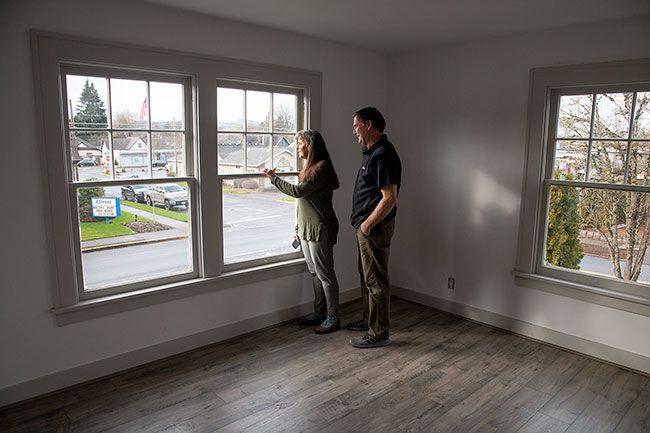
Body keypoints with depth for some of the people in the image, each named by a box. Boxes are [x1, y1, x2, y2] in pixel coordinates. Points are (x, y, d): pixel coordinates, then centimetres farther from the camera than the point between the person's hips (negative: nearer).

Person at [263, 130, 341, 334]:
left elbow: (298, 191, -22)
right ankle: (319, 313, 26)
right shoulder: (309, 167, 16)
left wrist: (274, 179, -11)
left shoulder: (322, 167, -14)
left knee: (325, 273, -2)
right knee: (315, 272, 15)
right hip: (306, 229, 10)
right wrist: (298, 227, 19)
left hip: (319, 229, -10)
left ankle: (333, 317, 8)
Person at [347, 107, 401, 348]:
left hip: (375, 227, -11)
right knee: (366, 275, 20)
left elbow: (389, 198, -25)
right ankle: (369, 319, 35)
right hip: (366, 225, 11)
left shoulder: (382, 155, -20)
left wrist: (368, 224, -19)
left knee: (376, 280, -1)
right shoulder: (372, 151, 13)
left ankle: (379, 333, 11)